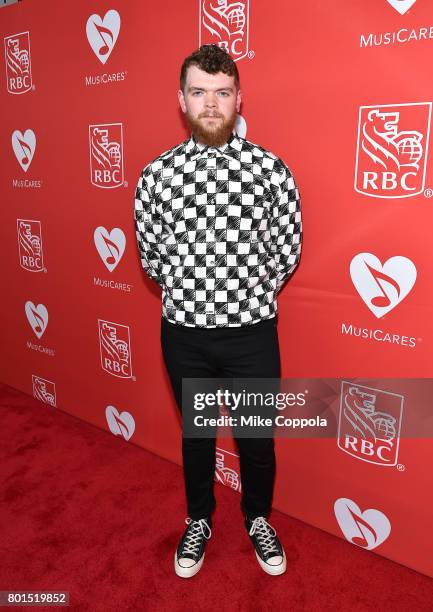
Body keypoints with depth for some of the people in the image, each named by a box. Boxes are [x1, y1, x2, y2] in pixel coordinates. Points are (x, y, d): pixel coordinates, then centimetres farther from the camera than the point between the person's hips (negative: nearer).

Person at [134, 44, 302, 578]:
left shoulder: (271, 169, -7)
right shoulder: (156, 175, -4)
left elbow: (287, 253, -1)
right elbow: (151, 256, 3)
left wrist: (248, 296, 3)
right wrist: (190, 296, 4)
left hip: (253, 332, 0)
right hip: (185, 334, 1)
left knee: (257, 437, 17)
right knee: (196, 434, 20)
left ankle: (258, 519, 46)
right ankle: (198, 520, 47)